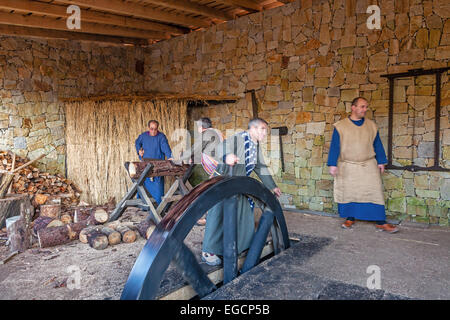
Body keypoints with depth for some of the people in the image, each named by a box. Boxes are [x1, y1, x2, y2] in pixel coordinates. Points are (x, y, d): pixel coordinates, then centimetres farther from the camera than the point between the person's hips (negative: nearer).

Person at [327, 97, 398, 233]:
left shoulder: (371, 125, 5)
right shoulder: (340, 126, -2)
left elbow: (377, 145, 11)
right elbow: (335, 146, -2)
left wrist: (381, 162, 8)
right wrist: (332, 164, -6)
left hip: (368, 166, 1)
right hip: (347, 167, -1)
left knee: (375, 192, -2)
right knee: (349, 193, 7)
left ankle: (380, 222, 5)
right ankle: (350, 218, 25)